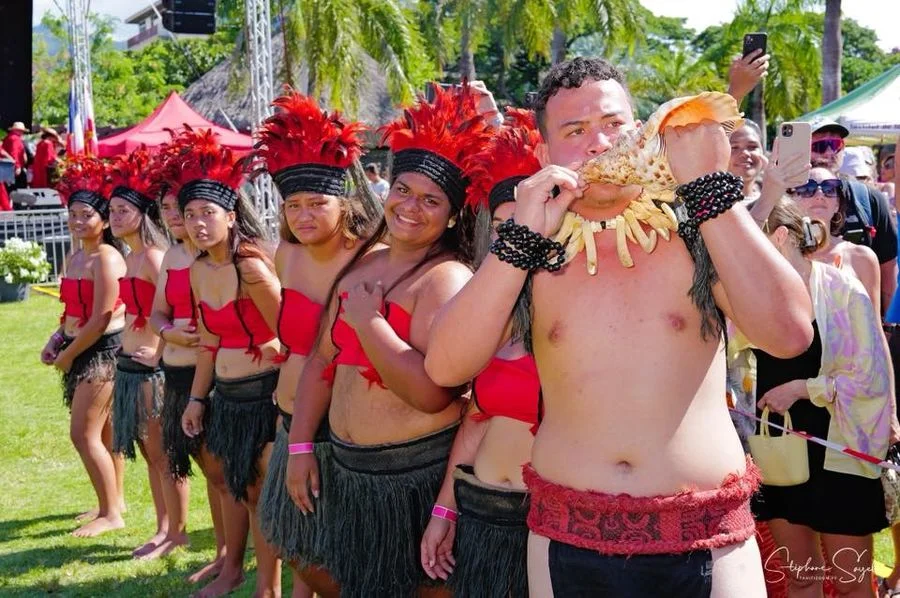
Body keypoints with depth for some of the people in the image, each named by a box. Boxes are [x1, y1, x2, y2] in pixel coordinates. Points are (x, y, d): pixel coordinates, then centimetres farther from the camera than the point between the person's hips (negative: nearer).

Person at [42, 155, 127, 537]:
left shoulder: (106, 258, -17)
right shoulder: (74, 257, 11)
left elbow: (100, 320, -20)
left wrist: (67, 356, -11)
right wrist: (56, 340, 3)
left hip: (103, 351, -9)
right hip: (80, 350, 9)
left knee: (84, 434, -7)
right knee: (103, 432, 16)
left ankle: (111, 514, 3)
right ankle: (114, 500, 28)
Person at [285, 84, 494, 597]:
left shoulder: (447, 277, -15)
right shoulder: (363, 262, 8)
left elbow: (434, 393, -27)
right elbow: (323, 362, 12)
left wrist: (368, 321, -20)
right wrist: (300, 446, 9)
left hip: (418, 475, -8)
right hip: (348, 470, 8)